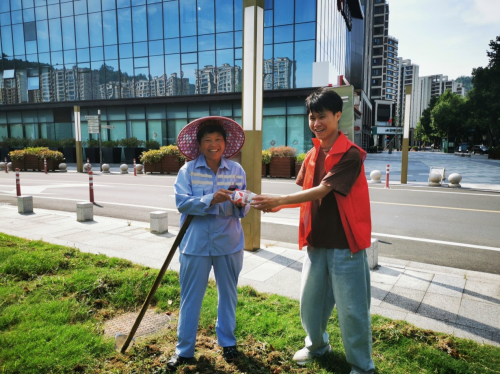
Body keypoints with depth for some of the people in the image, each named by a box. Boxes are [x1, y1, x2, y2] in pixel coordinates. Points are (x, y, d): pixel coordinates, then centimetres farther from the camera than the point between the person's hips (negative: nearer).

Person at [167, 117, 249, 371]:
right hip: (196, 244, -1)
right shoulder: (188, 170, -5)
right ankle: (184, 349, 29)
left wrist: (241, 204, -25)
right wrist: (211, 199, -29)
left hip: (228, 243, 2)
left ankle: (227, 341, 39)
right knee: (190, 297, 10)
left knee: (228, 294, 17)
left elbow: (244, 210, -1)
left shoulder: (236, 170, -1)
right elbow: (182, 203, -16)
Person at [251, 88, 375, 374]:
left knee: (352, 308, 6)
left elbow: (322, 191, -24)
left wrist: (279, 199, -30)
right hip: (316, 242, 7)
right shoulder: (312, 155, 8)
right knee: (310, 300, 18)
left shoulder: (351, 154, -16)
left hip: (345, 244, -7)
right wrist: (280, 206, -9)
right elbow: (308, 194, 9)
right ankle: (317, 345, 44)